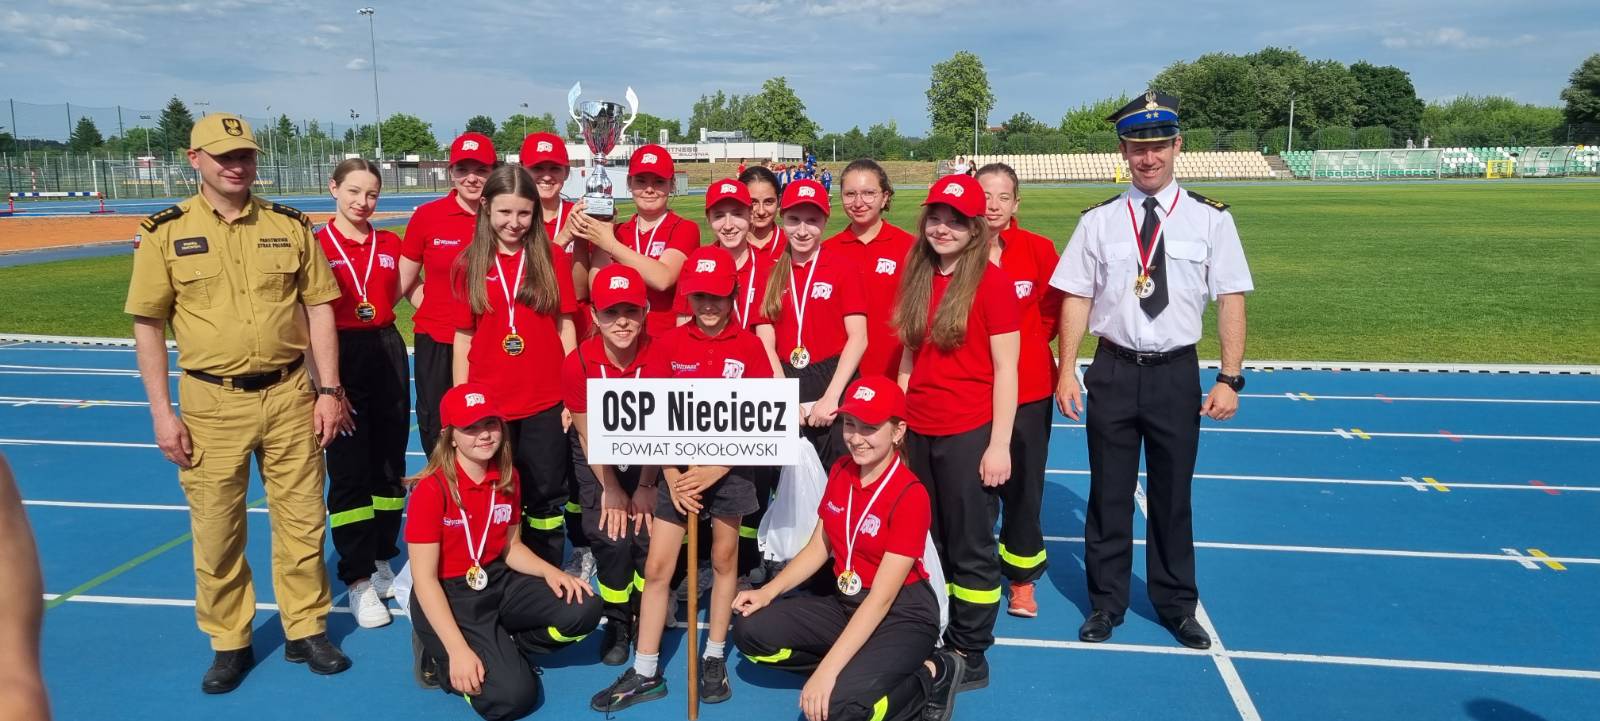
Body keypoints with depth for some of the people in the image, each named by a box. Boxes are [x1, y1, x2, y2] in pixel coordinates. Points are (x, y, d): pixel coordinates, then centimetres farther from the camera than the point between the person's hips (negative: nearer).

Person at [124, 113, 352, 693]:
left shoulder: (290, 226, 3)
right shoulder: (165, 233, -2)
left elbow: (318, 309, 5)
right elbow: (147, 326, 0)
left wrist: (329, 391, -1)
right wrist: (162, 414, -4)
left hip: (290, 396, 1)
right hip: (212, 403, -1)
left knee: (301, 521, 9)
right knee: (215, 531, 8)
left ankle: (306, 632, 25)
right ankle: (229, 644, 25)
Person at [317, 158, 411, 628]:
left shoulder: (389, 245, 6)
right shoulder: (316, 246, -5)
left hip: (388, 352, 5)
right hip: (342, 357, -4)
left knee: (390, 464, 11)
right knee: (349, 471, 0)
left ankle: (382, 561, 26)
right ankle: (358, 580, 7)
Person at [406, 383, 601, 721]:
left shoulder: (508, 477, 1)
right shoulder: (432, 489, -19)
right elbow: (424, 579, -18)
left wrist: (550, 572, -9)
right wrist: (458, 650, -24)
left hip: (499, 582, 6)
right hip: (449, 598, -6)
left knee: (584, 609, -14)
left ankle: (502, 650, 4)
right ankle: (442, 660, 7)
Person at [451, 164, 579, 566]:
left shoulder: (552, 258, 1)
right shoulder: (470, 265, 3)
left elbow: (565, 327, 2)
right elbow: (463, 337, 5)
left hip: (545, 403, -1)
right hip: (487, 403, 1)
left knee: (546, 499, 9)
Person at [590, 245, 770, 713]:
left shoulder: (749, 346, -5)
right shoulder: (669, 345, -2)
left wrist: (718, 468, -13)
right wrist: (673, 476, -8)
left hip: (730, 468, -1)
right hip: (680, 468, 1)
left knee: (724, 560, 10)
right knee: (657, 568, 1)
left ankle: (715, 659, 27)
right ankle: (644, 673, 13)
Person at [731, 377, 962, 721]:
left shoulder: (910, 495, -22)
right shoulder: (840, 472, 0)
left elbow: (881, 599, -25)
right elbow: (819, 547, 10)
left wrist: (828, 670, -30)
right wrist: (769, 591, -6)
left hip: (902, 615, -7)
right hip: (845, 603, 7)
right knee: (750, 631, -9)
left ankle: (933, 673, -3)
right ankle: (857, 667, 1)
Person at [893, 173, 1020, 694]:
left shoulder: (991, 282, -9)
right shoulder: (917, 279, 9)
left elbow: (1005, 368, -10)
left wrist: (999, 444, -13)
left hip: (969, 434, -6)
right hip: (917, 432, 6)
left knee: (970, 549, 5)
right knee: (925, 543, 14)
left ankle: (969, 658, 17)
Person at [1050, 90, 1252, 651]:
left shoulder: (1210, 219, -2)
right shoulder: (1099, 221, 0)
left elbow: (1231, 299, -4)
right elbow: (1077, 298, 0)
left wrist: (1229, 379, -10)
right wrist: (1067, 371, -5)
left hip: (1176, 373, 0)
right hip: (1114, 371, 1)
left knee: (1173, 495, 13)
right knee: (1109, 493, 11)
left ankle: (1176, 604, 32)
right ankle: (1106, 603, 28)